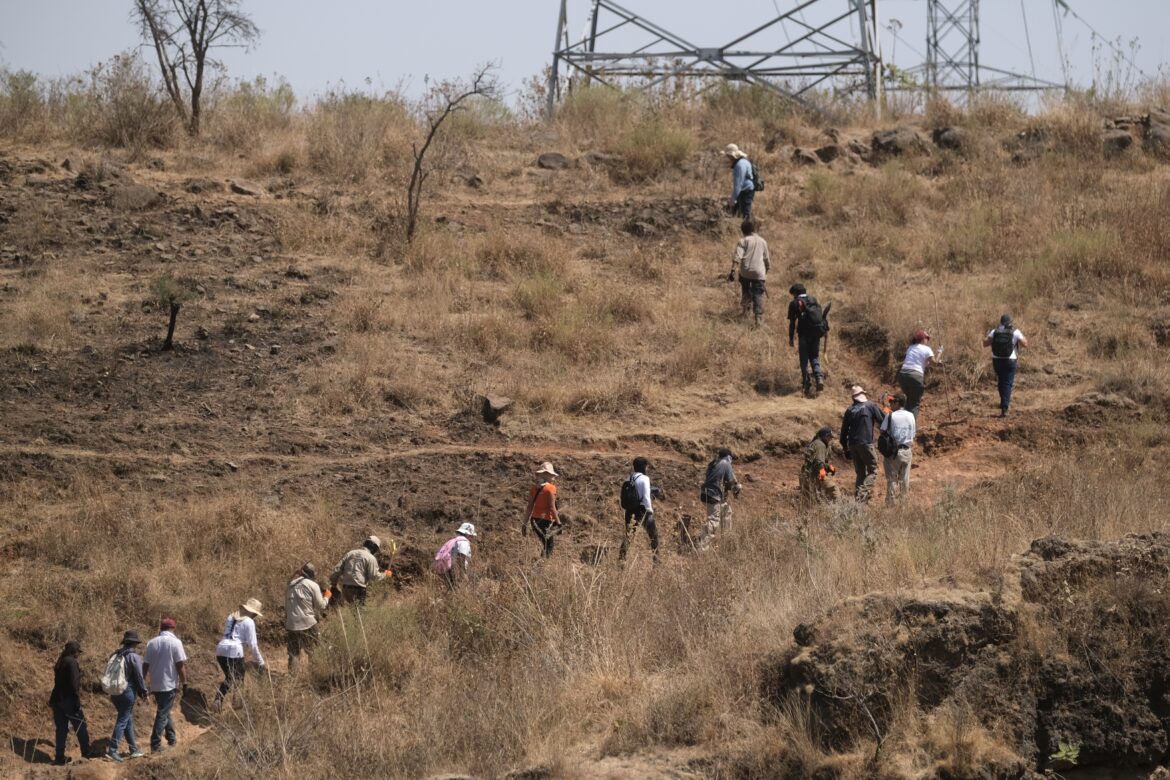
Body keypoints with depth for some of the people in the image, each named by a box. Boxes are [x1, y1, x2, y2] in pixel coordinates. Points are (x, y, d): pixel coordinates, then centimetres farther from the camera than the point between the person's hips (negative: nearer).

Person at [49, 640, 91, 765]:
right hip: (69, 700, -8)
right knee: (81, 728, 5)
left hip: (57, 699, 8)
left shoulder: (60, 663, 12)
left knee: (61, 730, 9)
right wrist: (77, 702, -15)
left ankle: (59, 757, 7)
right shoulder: (72, 662, -14)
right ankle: (86, 754, 9)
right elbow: (74, 683, -19)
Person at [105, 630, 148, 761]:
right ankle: (112, 750, -12)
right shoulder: (134, 657, -13)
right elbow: (139, 676, -12)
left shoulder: (114, 655, 8)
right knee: (122, 721, -5)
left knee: (128, 721, 16)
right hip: (128, 692, -7)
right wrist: (143, 691, 1)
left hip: (115, 692, 7)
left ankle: (134, 750, 22)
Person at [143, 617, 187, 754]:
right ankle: (155, 744, -6)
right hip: (169, 685, -5)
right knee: (163, 714, -2)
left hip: (155, 685, 5)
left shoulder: (151, 643, 4)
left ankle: (172, 738, 31)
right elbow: (181, 665, -12)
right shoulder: (175, 642, -9)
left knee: (164, 711, 22)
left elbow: (145, 665, 7)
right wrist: (184, 682, -4)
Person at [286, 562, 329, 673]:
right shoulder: (313, 585, -6)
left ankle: (291, 672, 3)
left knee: (293, 652, 8)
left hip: (291, 623, 4)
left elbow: (286, 605, 13)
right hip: (307, 623, -4)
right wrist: (327, 597, 14)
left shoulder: (291, 585, 9)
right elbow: (321, 605, -4)